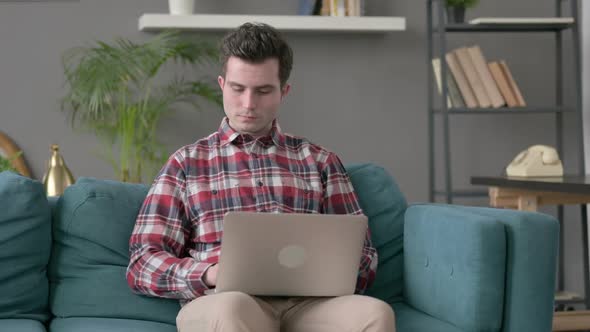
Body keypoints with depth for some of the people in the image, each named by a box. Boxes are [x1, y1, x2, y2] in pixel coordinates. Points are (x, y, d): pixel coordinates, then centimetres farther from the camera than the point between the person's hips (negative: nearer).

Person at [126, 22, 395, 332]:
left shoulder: (320, 160, 21)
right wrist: (211, 274, -12)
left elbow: (362, 258, 18)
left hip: (307, 303, 2)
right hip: (220, 302, -1)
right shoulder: (186, 162, 17)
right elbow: (143, 264, 9)